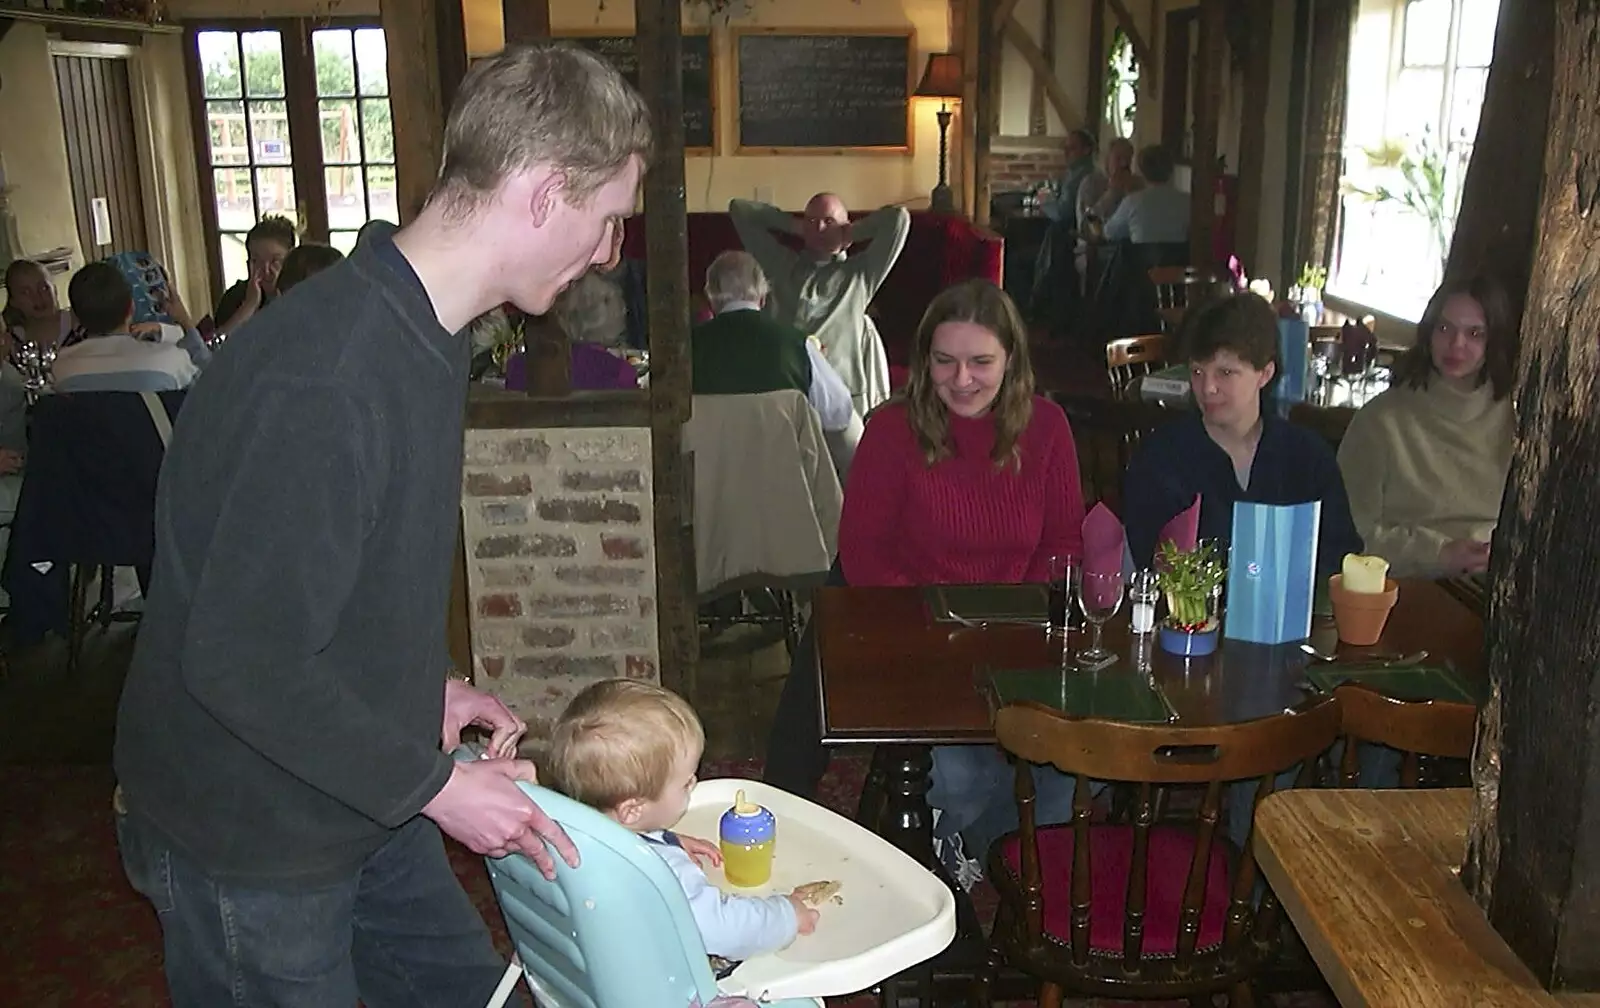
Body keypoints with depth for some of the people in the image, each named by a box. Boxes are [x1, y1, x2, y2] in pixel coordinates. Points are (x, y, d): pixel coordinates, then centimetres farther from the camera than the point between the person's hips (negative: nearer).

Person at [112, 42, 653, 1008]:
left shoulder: (422, 331, 2)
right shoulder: (322, 381, -32)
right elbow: (244, 662, -29)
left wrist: (431, 683, 5)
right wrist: (434, 785, -20)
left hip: (362, 801, 9)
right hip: (251, 842, -9)